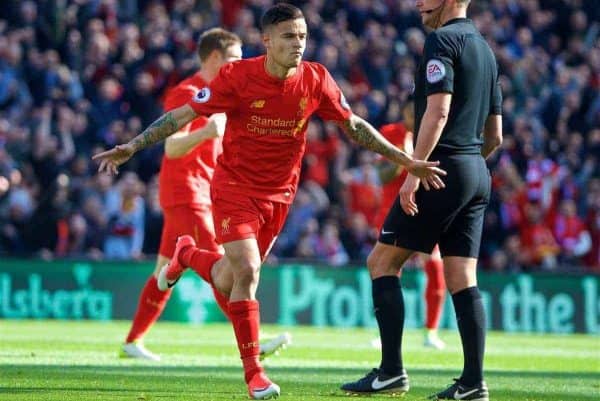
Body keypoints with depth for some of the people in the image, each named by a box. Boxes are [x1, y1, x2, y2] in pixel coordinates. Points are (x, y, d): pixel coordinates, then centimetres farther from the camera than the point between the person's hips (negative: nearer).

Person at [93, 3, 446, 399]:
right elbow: (183, 115, -12)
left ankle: (189, 254, 43)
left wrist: (409, 162, 3)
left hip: (279, 194, 4)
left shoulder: (316, 80, -8)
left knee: (227, 283, 9)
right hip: (235, 187, -4)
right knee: (247, 272, -17)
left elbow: (355, 126, 4)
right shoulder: (238, 77, -17)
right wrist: (131, 147, -17)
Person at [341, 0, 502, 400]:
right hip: (477, 176, 8)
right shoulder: (484, 48, 18)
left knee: (382, 262, -1)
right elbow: (495, 135, 20)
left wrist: (414, 171, -22)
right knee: (462, 278, 5)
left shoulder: (442, 40, -8)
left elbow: (438, 111, -19)